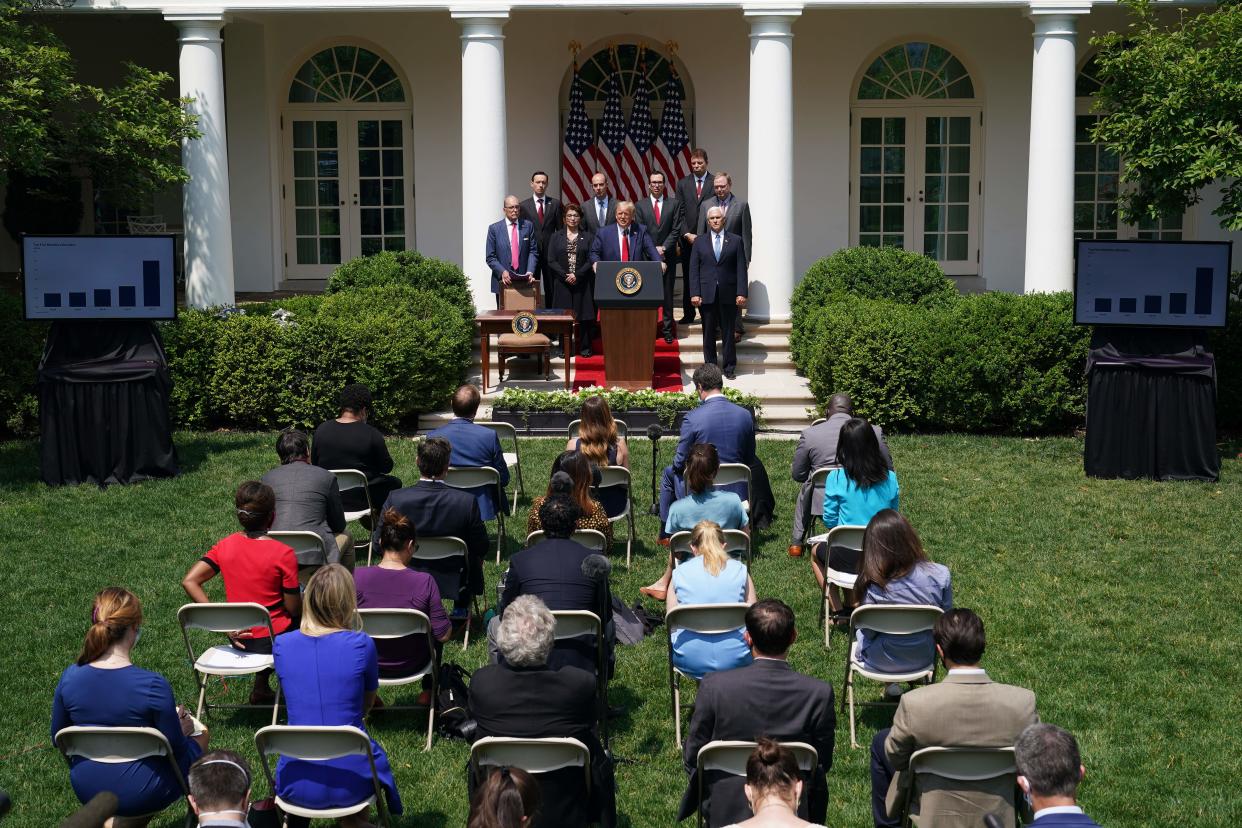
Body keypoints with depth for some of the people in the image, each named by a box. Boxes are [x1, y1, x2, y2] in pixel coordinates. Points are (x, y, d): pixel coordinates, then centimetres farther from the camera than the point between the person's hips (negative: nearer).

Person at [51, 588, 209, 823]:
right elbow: (176, 750, -15)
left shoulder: (70, 677, -13)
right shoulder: (152, 685, -26)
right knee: (199, 734, 21)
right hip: (141, 795, -5)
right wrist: (182, 731, 6)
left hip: (86, 790, 5)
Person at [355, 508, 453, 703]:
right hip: (411, 665, -1)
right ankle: (428, 692, 41)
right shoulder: (424, 582, -24)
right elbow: (443, 635, -18)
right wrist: (446, 625, 4)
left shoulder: (357, 577, -20)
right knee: (433, 628, 31)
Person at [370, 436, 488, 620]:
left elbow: (378, 543, -8)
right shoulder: (467, 501, -24)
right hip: (452, 583, -1)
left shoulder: (395, 499, -20)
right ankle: (462, 607, 36)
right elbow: (481, 548, -12)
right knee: (474, 552, 28)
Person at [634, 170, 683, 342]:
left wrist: (664, 248, -9)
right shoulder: (640, 206, 6)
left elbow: (676, 230, 1)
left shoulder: (674, 204, 6)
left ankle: (667, 329, 8)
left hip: (667, 255, 0)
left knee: (667, 294, 3)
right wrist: (652, 249, -8)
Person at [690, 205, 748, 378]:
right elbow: (694, 269, 4)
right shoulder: (700, 241, 9)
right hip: (707, 294, 1)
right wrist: (694, 294, -6)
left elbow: (741, 269, 2)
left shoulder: (736, 240, 6)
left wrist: (741, 293, -7)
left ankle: (729, 368, 13)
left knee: (728, 333, 4)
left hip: (728, 294, -1)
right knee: (708, 333, 5)